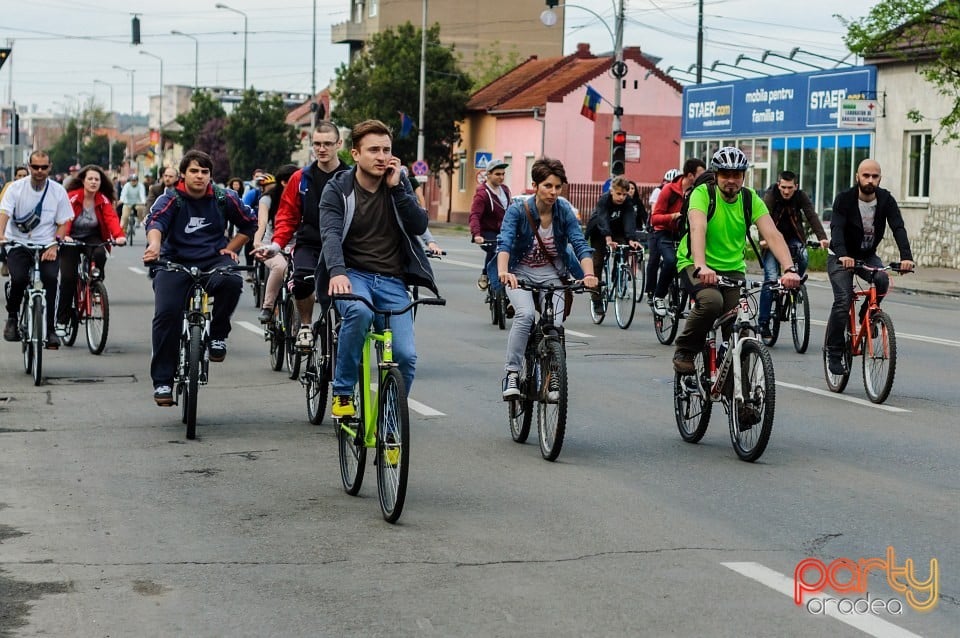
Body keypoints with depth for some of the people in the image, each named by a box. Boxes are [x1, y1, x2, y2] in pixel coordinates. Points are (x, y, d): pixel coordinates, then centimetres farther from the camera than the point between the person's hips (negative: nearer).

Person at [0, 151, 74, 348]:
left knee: (50, 278, -26)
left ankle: (50, 327, -14)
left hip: (47, 245, 1)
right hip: (18, 243, -1)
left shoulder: (58, 191, 4)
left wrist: (54, 244, -12)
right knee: (19, 278, -26)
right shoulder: (16, 188, 0)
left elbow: (63, 223, 6)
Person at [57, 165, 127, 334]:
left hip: (92, 238, 2)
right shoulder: (72, 197, -15)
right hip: (71, 240, -2)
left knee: (100, 254, -33)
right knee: (68, 278, -12)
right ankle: (61, 321, -1)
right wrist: (64, 236, -46)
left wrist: (119, 236, -39)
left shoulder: (103, 201, -7)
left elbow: (111, 218, -20)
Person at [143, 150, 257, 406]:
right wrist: (154, 245, -48)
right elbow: (156, 221, -26)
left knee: (232, 281, -33)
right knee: (166, 315, -19)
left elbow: (249, 223, 17)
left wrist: (230, 249, 4)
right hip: (175, 262, -1)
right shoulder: (170, 200, -5)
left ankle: (218, 335, -8)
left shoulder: (224, 198, 3)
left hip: (213, 261, 1)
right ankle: (162, 382, -8)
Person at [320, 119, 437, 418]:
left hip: (392, 281, 3)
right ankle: (342, 393, -18)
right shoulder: (338, 189, -2)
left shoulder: (399, 184, 8)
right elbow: (330, 233, -17)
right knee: (359, 311, -37)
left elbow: (419, 225, -3)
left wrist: (396, 188, -13)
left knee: (405, 355, -14)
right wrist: (337, 272, -36)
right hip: (353, 274, -3)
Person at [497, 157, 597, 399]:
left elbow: (580, 245, -16)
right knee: (525, 315, -30)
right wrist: (503, 272, -47)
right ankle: (512, 373, -20)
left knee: (556, 323, -18)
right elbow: (504, 243, -28)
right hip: (521, 274, -2)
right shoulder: (517, 210, -15)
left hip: (552, 276, 2)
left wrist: (589, 274, -35)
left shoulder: (564, 212, -8)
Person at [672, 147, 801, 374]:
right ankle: (684, 351, -10)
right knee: (712, 301, -34)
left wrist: (789, 268, -37)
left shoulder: (750, 199, -7)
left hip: (732, 268, 4)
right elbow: (697, 229, -34)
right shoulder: (702, 193, -17)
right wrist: (701, 267, -52)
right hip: (696, 266, -4)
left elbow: (773, 235, -19)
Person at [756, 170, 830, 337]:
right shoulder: (770, 196, -17)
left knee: (803, 256, -30)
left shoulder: (801, 197, -10)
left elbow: (812, 216, -21)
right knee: (770, 279, -14)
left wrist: (822, 237, -37)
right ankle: (763, 322, -9)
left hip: (793, 238, 2)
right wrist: (763, 239, -49)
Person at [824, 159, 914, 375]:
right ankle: (833, 352, -9)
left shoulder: (886, 200, -10)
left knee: (882, 280, -28)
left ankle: (866, 316, 0)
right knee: (843, 300, -21)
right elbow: (837, 228, -31)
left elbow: (898, 228, -22)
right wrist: (842, 255, -50)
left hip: (868, 256, 3)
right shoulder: (844, 199, -18)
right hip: (841, 257, -3)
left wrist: (906, 256, -39)